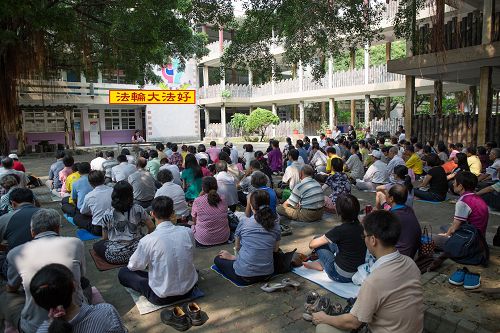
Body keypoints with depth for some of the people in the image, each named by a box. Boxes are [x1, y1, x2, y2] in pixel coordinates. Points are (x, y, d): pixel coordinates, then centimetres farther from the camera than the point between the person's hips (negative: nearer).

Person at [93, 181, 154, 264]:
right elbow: (151, 227, 2)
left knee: (97, 245, 26)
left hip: (115, 256, -1)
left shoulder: (107, 214, -6)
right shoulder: (138, 209, -5)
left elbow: (105, 238, 3)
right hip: (137, 251, 2)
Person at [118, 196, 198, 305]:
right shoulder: (188, 232, -13)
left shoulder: (148, 240, -22)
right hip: (189, 289, 5)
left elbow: (133, 266, -5)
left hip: (162, 298, -5)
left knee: (123, 272, 10)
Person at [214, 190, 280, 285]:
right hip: (267, 274, 3)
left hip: (244, 276, -3)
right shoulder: (275, 224, -3)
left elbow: (237, 247, 3)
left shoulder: (244, 221, -11)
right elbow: (275, 249, 9)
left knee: (218, 259, 21)